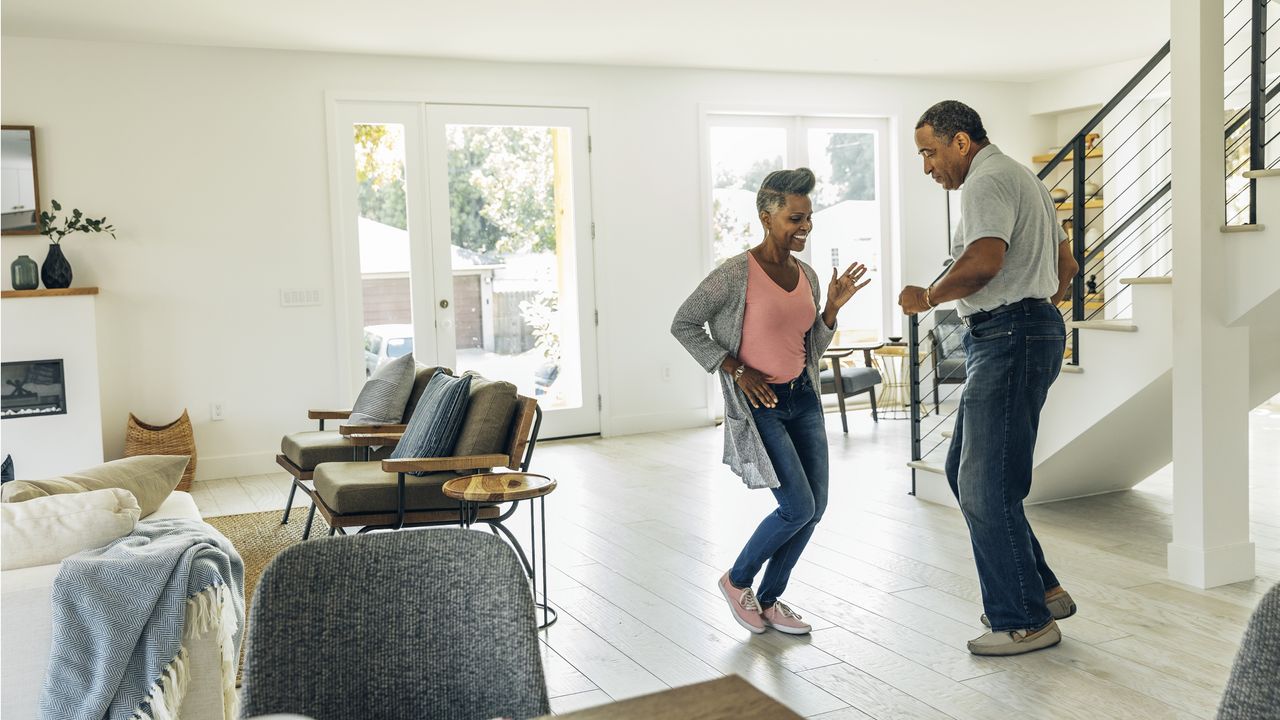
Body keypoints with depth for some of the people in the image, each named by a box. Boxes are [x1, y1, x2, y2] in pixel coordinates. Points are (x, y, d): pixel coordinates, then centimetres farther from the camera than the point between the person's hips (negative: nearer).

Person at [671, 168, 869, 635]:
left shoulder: (807, 277, 7)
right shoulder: (737, 273, -14)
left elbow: (812, 350, 13)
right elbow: (684, 325, -10)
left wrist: (833, 307, -3)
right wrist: (736, 370, -14)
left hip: (803, 398, 7)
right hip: (759, 403, -7)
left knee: (815, 507, 6)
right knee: (798, 507, -10)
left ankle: (769, 600, 24)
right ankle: (737, 581, 16)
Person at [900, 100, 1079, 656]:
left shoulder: (988, 182, -10)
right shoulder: (1022, 179, 24)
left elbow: (984, 260, -28)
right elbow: (1066, 264, 30)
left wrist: (929, 296, -14)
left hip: (1008, 340, -11)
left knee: (986, 485, -6)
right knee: (965, 472, 14)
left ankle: (1024, 620, 3)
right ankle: (1040, 590, 21)